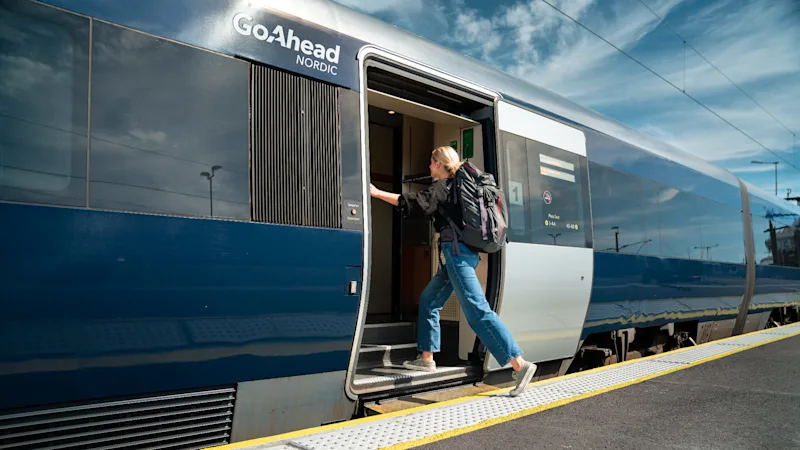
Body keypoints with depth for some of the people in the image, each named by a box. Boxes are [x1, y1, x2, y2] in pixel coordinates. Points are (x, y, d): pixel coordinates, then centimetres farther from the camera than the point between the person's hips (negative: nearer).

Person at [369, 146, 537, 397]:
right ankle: (427, 359, 21)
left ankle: (520, 365, -17)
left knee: (478, 311, -14)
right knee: (428, 301, 17)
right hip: (463, 251, 10)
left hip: (457, 251, -10)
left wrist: (377, 193, -14)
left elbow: (418, 204, -17)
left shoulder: (441, 186, -4)